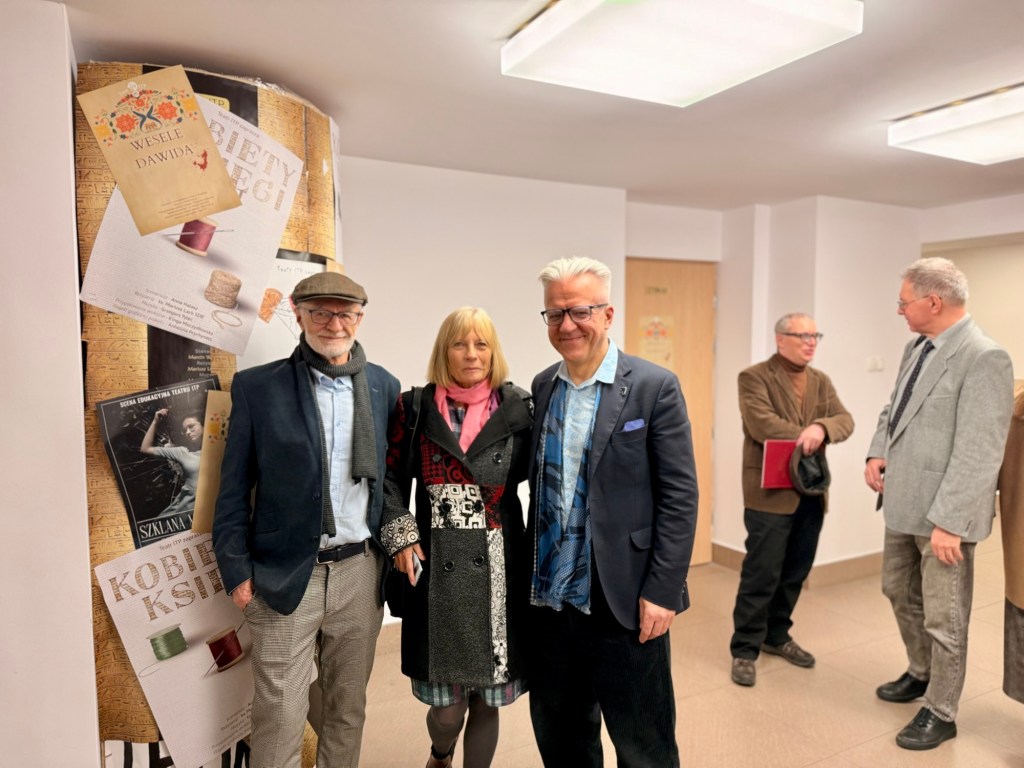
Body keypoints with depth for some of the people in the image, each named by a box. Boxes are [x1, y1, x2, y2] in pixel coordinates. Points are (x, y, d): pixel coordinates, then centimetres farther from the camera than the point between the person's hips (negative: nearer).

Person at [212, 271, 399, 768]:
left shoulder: (383, 387, 3)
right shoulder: (257, 387, -4)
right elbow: (233, 490, -1)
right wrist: (237, 572, -4)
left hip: (360, 572, 3)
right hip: (284, 577, -2)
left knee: (348, 709, 16)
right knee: (279, 718, 5)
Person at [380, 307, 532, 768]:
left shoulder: (516, 409, 0)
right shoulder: (416, 409, 1)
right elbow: (392, 478, 8)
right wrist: (400, 535, -4)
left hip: (497, 570, 0)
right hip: (436, 568, 0)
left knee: (487, 700, 9)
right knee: (446, 706, 9)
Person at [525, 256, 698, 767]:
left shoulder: (654, 387, -10)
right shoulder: (542, 387, 6)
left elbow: (680, 496, -10)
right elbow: (539, 484, 10)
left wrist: (661, 591, -13)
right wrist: (530, 574, 7)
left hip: (625, 603, -5)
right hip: (549, 599, 5)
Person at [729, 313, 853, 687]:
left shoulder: (821, 381, 14)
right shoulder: (754, 377, -6)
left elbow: (845, 420, 0)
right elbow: (762, 424, -20)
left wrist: (821, 428, -22)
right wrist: (806, 437, -14)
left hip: (811, 492, 7)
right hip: (770, 493, -6)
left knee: (795, 572, 15)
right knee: (761, 575, -2)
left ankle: (777, 635, 32)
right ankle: (745, 649, 10)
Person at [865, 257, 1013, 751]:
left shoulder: (984, 358, -19)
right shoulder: (916, 348, 8)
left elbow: (978, 452, -22)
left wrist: (947, 522, -23)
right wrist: (877, 452, 1)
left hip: (942, 513, -9)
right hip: (903, 504, 9)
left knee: (943, 618, 8)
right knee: (899, 593, 24)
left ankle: (941, 713, 27)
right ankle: (921, 673, 47)